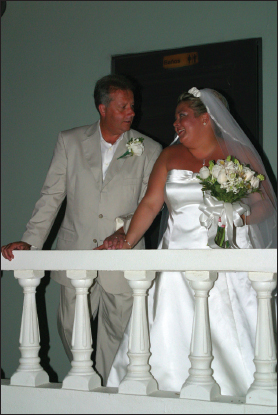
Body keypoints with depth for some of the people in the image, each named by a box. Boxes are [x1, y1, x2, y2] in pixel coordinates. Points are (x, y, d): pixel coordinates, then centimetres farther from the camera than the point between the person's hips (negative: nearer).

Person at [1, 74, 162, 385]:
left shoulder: (149, 151, 4)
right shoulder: (69, 142, 6)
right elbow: (51, 196, 4)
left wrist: (125, 230, -18)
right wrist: (29, 241, -5)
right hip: (76, 254, 1)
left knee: (116, 334, 1)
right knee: (70, 329, 6)